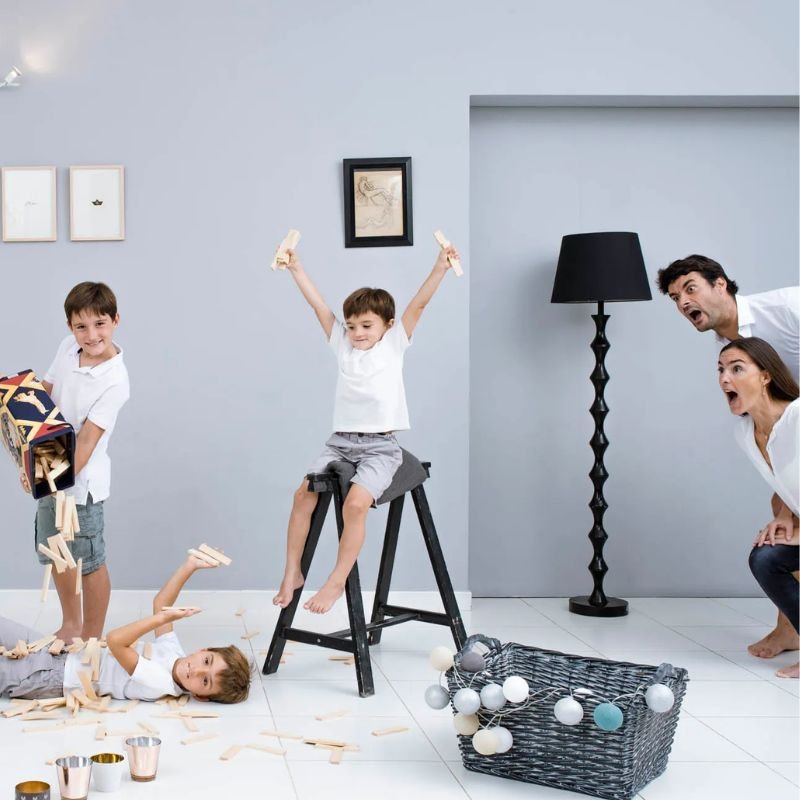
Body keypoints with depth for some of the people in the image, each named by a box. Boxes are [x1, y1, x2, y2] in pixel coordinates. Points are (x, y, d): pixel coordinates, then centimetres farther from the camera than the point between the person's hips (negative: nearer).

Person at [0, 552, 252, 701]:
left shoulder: (159, 684, -29)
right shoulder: (172, 651, -6)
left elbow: (115, 640, -36)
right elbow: (160, 602, 5)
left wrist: (162, 618, -36)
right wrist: (190, 566, -4)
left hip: (57, 676, -8)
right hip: (65, 653, 8)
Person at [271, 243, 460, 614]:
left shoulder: (393, 344, 3)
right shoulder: (342, 344, 12)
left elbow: (417, 304, -6)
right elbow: (318, 305, 9)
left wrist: (440, 268, -16)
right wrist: (296, 269, 6)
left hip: (380, 446, -4)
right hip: (341, 441, 4)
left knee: (355, 502, -26)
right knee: (304, 492, -17)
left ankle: (337, 580, -14)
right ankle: (292, 572, -6)